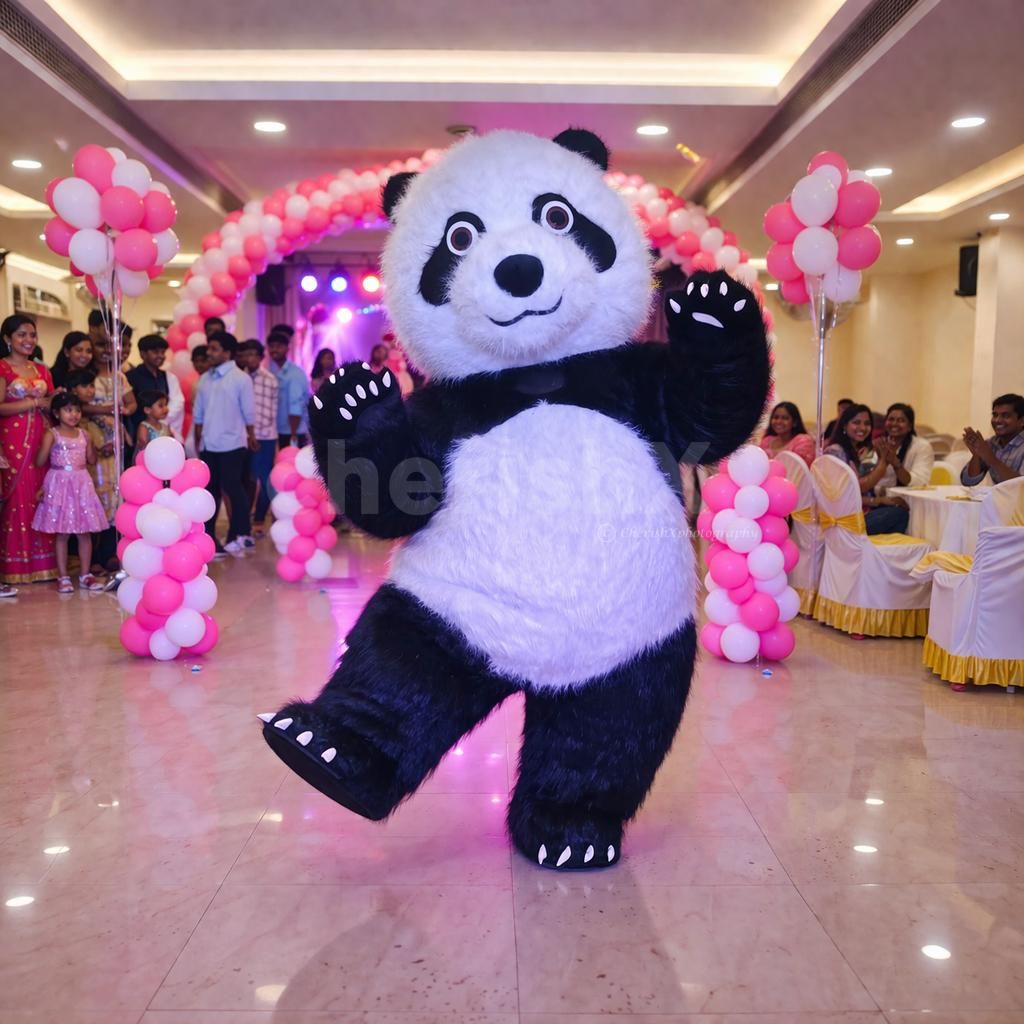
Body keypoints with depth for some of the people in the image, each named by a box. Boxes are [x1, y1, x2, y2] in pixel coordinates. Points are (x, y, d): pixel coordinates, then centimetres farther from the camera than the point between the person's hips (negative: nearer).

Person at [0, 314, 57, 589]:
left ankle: (40, 563, 8)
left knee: (40, 498, 3)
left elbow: (51, 408, 16)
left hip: (40, 441, 5)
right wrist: (35, 402, -11)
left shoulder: (42, 370, 16)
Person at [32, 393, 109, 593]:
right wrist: (50, 445, -16)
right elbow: (40, 462, -10)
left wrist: (95, 445, 2)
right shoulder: (52, 435, -5)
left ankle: (85, 575, 14)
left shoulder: (83, 434, 8)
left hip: (81, 485, 4)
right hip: (60, 485, -4)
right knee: (61, 533, 1)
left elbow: (92, 460, 10)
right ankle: (63, 577, 8)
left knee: (85, 532, 5)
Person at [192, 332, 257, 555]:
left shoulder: (241, 378, -7)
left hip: (231, 444, -5)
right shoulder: (205, 379, 9)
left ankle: (240, 536, 10)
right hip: (208, 445, 5)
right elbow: (198, 413, 12)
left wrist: (251, 436, 3)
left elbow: (248, 412, -3)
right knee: (210, 490, 11)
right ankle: (207, 536, 18)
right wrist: (198, 440, 11)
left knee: (232, 488, -1)